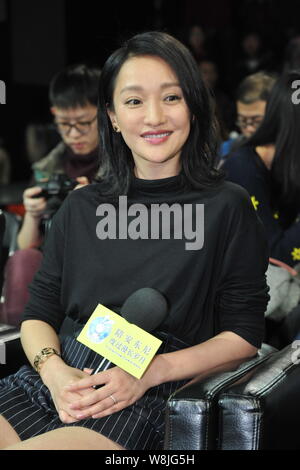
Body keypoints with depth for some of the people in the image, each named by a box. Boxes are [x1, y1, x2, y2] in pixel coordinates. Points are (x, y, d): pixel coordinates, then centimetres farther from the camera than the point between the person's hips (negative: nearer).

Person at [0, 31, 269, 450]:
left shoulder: (227, 207, 3)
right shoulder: (81, 207, 15)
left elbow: (244, 336, 1)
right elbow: (38, 315, 13)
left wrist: (148, 372, -12)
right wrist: (54, 371, -9)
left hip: (150, 398, -4)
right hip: (59, 380, 4)